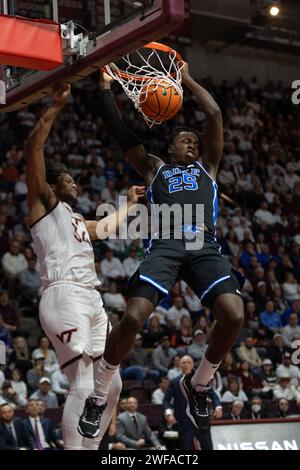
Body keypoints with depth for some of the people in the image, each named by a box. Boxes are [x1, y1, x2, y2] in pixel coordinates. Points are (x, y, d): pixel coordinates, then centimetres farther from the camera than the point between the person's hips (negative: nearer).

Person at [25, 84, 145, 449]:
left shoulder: (78, 222, 30)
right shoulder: (44, 203, 7)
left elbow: (108, 226, 52)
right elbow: (33, 148, -6)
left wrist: (129, 202, 60)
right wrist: (56, 107, -7)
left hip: (92, 300, 9)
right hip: (64, 297, -9)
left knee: (110, 385, 8)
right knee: (83, 387, -19)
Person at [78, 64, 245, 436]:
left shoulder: (206, 166, 31)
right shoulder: (154, 168, 29)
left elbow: (214, 115, 24)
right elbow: (120, 132, 26)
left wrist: (186, 78, 28)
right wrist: (106, 88, 28)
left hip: (204, 246, 2)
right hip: (165, 245, -1)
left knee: (234, 316, -22)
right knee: (132, 318, -22)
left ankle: (198, 384, 4)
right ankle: (98, 394, -1)